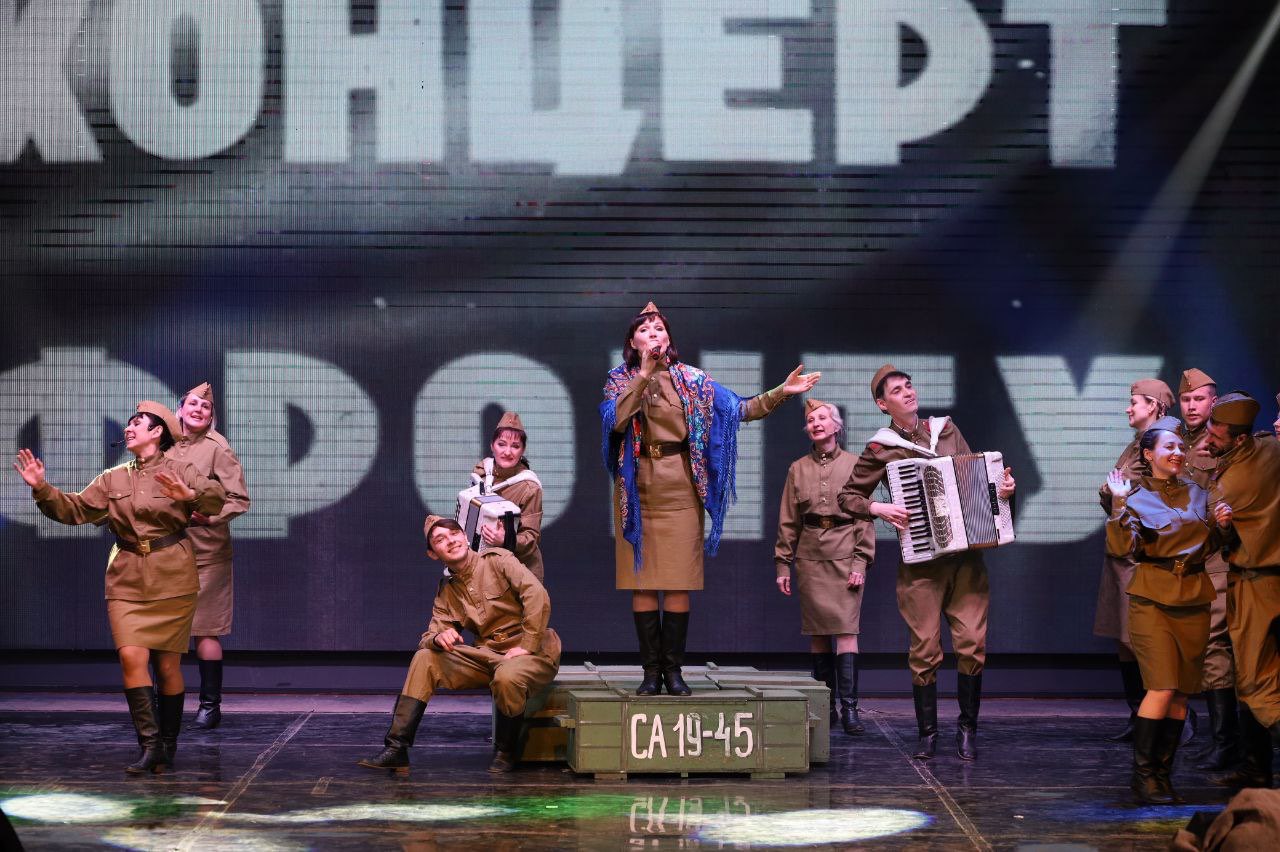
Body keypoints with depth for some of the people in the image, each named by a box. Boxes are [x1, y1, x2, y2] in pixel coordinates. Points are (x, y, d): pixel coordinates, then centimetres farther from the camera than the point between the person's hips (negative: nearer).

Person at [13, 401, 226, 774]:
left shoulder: (180, 471, -2)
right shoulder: (113, 479, 13)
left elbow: (215, 497, -18)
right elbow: (75, 509, 10)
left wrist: (192, 496, -39)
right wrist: (43, 489, -5)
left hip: (171, 578, -3)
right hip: (127, 578, 3)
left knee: (168, 665, 2)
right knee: (131, 657, -13)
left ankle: (168, 746, 14)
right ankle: (149, 744, -11)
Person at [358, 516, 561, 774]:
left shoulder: (497, 560, -5)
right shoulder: (447, 593, 12)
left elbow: (537, 595, -18)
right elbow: (429, 635, 6)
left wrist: (526, 646, -21)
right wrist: (438, 638, -19)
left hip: (533, 653, -6)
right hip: (487, 655, 6)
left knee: (507, 677, -39)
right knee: (424, 659, -8)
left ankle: (506, 752, -12)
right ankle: (396, 749, -13)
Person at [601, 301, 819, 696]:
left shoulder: (691, 379, 9)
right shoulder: (620, 379, 7)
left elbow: (741, 409, 6)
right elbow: (615, 420, -13)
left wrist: (781, 392, -4)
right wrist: (644, 375, -17)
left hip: (679, 488, 0)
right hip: (636, 487, 0)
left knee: (679, 582, -3)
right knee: (641, 580, -2)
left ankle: (673, 669, 3)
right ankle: (651, 671, 2)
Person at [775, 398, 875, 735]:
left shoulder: (855, 465, 4)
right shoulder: (798, 469, 10)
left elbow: (865, 516, 1)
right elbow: (788, 520, 11)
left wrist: (861, 561, -7)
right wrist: (782, 563, 5)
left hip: (845, 555, -3)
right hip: (810, 556, 3)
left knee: (846, 629, -11)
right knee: (818, 632, 3)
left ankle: (849, 708, -14)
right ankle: (826, 707, 9)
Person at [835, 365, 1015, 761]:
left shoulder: (947, 430, 12)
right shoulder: (881, 450, 1)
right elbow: (848, 496, 7)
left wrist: (1001, 485, 2)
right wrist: (878, 508, -10)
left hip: (965, 556, 3)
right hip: (920, 561, -3)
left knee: (972, 642, -5)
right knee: (925, 650, -4)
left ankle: (968, 729, 7)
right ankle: (927, 732, 10)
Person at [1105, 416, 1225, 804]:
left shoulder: (1197, 493, 13)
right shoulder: (1136, 497, -1)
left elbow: (1211, 546, 20)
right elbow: (1121, 547, -14)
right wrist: (1119, 504, -22)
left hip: (1194, 599, 5)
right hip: (1153, 599, -5)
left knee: (1182, 691, 3)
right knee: (1162, 687, -14)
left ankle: (1163, 771, 12)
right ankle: (1143, 773, -6)